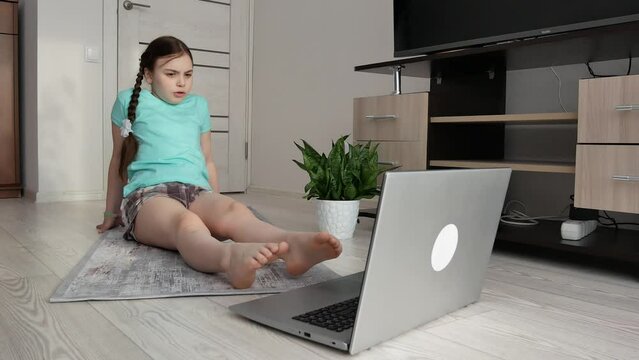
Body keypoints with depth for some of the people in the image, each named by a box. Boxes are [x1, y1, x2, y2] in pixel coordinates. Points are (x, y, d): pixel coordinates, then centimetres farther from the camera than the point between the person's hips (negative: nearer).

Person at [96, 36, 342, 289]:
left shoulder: (198, 105, 22)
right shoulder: (130, 101, 13)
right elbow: (118, 160, 21)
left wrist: (217, 206, 28)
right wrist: (111, 213, 27)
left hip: (196, 190, 3)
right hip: (149, 193, -2)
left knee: (233, 211, -35)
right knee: (186, 222, -40)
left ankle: (292, 246, -64)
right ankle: (231, 256, -72)